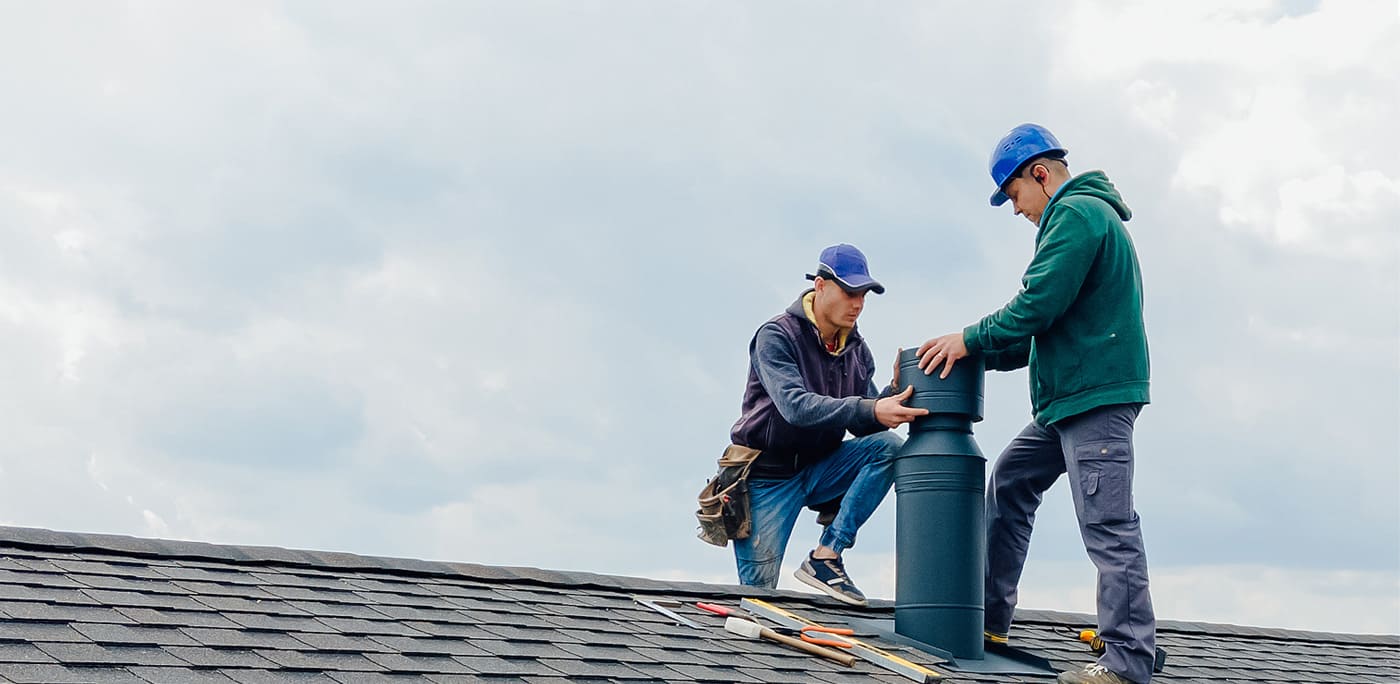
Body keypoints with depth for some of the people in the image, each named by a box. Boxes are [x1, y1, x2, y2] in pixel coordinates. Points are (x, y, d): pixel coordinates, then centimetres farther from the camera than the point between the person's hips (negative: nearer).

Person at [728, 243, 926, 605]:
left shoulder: (856, 351, 3)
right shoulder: (777, 337, -16)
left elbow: (863, 426, -3)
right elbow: (795, 406, -32)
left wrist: (894, 396, -23)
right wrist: (871, 409, -42)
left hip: (817, 471, 5)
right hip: (769, 476, -5)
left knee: (888, 446, -21)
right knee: (758, 589, -12)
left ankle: (826, 556, -20)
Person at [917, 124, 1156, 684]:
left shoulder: (1076, 213, -9)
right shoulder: (1091, 214, 25)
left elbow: (1038, 305, -18)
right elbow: (1051, 330, 26)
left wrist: (971, 340, -6)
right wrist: (979, 355, 20)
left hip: (1096, 395, -12)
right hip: (1072, 399, 12)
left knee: (1107, 523, -13)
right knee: (1010, 481, 18)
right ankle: (989, 621, 22)